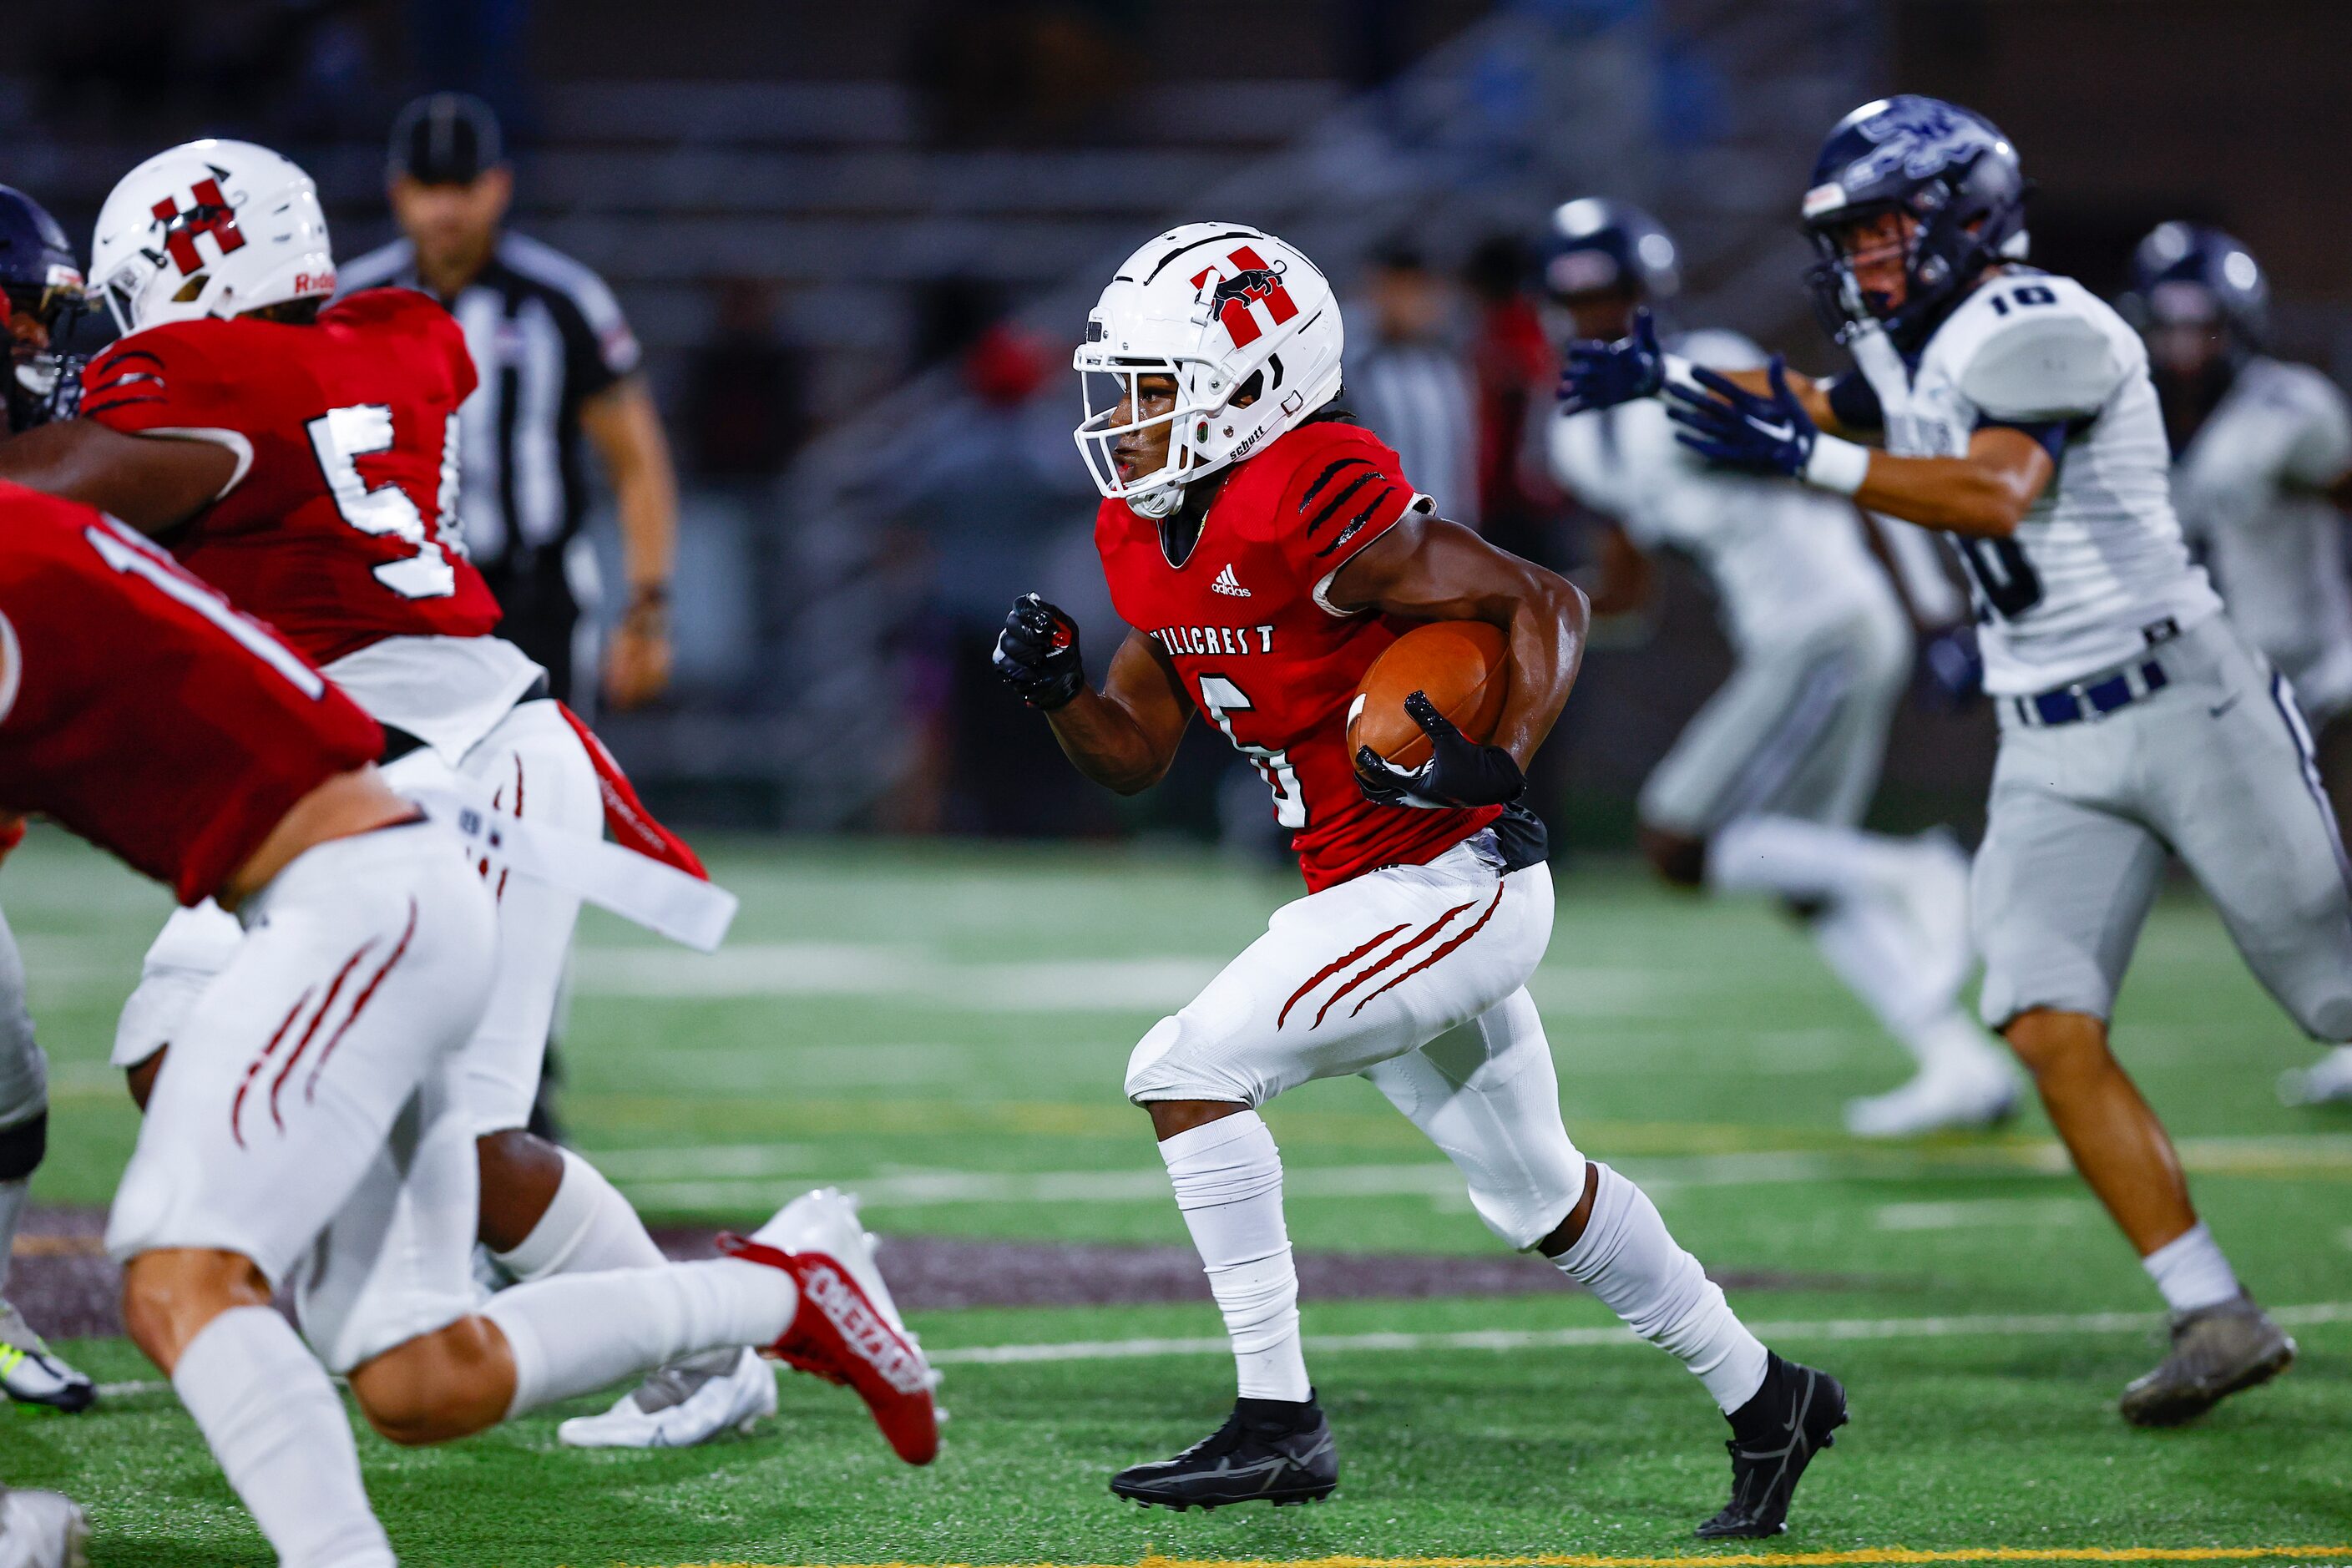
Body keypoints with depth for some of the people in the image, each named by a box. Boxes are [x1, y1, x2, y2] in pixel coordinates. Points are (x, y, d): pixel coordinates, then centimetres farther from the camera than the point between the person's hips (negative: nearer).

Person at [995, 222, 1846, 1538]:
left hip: (1450, 884, -10)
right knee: (1539, 1196, 20)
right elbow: (1135, 755, 14)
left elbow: (1548, 603, -18)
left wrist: (1502, 766, -31)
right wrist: (1059, 690, -6)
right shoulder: (1151, 538, 6)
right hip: (1381, 895, 10)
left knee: (1187, 1073, -15)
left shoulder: (1312, 507, -22)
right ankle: (1765, 1399, 35)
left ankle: (1279, 1421, -11)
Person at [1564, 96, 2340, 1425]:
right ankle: (2217, 1319, -10)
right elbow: (1827, 407, 33)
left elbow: (1998, 492, -31)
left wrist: (1805, 458, -37)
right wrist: (1672, 376, 21)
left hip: (2186, 707, -7)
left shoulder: (2038, 329, -15)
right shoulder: (1919, 350, 11)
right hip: (2054, 754, 8)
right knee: (2051, 1030, -11)